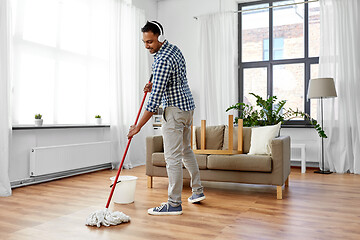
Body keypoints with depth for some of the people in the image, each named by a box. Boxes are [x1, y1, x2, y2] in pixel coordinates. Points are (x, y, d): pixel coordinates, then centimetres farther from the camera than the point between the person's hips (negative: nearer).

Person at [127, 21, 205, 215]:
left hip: (175, 109, -10)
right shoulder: (174, 49, 10)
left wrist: (138, 125, -20)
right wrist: (153, 86, 7)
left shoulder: (162, 60, -21)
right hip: (187, 105, 10)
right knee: (185, 150, 19)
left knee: (173, 156, -5)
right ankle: (198, 191, 31)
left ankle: (174, 204, 2)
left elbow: (155, 98, -25)